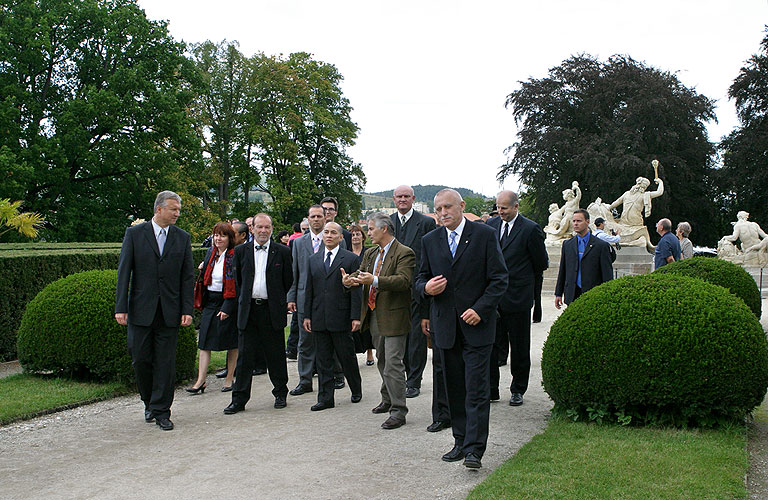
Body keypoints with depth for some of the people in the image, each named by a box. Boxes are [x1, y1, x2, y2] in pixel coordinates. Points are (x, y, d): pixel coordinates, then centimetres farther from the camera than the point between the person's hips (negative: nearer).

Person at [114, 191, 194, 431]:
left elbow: (188, 276, 6)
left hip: (170, 311, 1)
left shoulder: (183, 238, 6)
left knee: (166, 362, 1)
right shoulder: (135, 233, 1)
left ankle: (161, 411, 10)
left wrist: (187, 309, -2)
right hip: (141, 309, -1)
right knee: (140, 358, 4)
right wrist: (120, 307, -8)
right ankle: (149, 402, 27)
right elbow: (124, 272, -1)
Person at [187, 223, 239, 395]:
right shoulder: (211, 253, 10)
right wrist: (202, 269, 3)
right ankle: (200, 381, 0)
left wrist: (227, 308, -18)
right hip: (210, 303, 6)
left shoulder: (235, 256, -10)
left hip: (228, 303, -6)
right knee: (205, 342, 0)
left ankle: (229, 379, 16)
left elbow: (236, 285, -14)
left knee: (231, 343, 5)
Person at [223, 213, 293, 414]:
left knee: (276, 355, 7)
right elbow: (237, 280, 13)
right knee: (244, 356, 2)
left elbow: (288, 281, 6)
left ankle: (280, 394, 22)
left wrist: (280, 303, 5)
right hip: (248, 310, 1)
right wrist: (243, 302, 9)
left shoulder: (282, 251, 2)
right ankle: (239, 399, 7)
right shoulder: (241, 251, 7)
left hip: (272, 310, -1)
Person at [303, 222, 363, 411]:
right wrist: (307, 315, 8)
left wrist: (356, 317, -10)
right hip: (319, 319, 4)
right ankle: (325, 398, 12)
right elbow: (309, 290, 13)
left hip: (341, 318, -4)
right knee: (323, 360, 6)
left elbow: (356, 290, -5)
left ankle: (356, 390, 26)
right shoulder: (313, 260, 12)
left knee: (347, 357, 5)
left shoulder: (351, 259, -1)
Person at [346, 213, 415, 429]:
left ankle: (398, 411, -5)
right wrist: (349, 280, -14)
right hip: (374, 315, 8)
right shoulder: (370, 254, 15)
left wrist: (375, 280, -35)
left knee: (393, 363, -9)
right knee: (382, 361, 19)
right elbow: (361, 274, 10)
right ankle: (388, 400, 34)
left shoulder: (404, 253, -12)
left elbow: (403, 280, -25)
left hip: (394, 316, -8)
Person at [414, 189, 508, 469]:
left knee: (477, 389, -6)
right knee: (454, 389, 10)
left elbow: (499, 279, -3)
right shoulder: (429, 241, 9)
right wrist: (426, 287, -9)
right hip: (445, 326, 4)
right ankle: (461, 442, 20)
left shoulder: (485, 235, -2)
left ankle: (474, 449, -4)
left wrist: (480, 309, -14)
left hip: (477, 324, -4)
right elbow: (421, 279, 15)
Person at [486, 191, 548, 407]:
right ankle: (491, 390, 12)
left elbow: (541, 263, 1)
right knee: (490, 343, 3)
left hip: (518, 297, -4)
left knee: (519, 346, 8)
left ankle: (518, 390, 20)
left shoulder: (530, 229, -8)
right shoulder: (491, 224, 7)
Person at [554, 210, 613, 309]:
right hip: (572, 296, 3)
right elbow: (562, 271, 16)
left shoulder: (601, 245, -1)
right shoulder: (567, 244, 12)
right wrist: (558, 293, 12)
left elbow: (607, 275, -2)